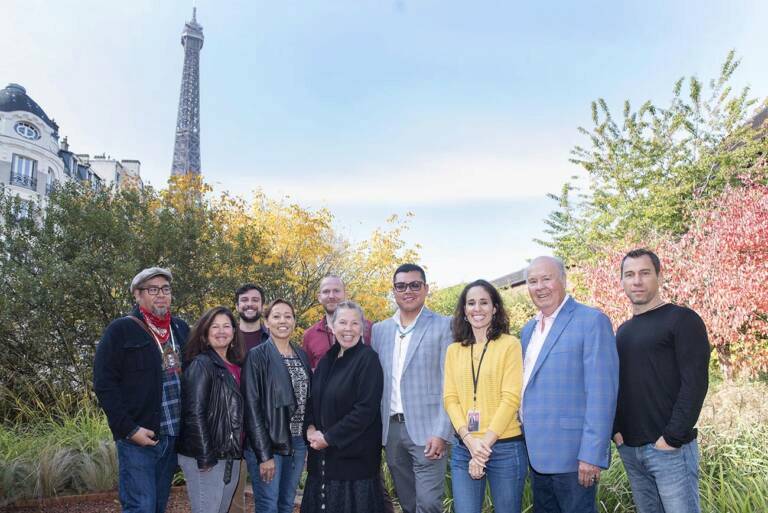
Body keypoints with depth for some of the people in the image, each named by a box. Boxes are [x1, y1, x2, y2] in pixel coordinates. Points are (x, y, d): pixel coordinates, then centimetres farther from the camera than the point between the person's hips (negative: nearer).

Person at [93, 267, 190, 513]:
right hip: (138, 437, -5)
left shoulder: (181, 329, 11)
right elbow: (104, 384, -9)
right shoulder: (121, 330, -5)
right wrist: (129, 429, -14)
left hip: (174, 437, 5)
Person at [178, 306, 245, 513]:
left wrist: (238, 450, 10)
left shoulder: (236, 366, 12)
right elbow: (194, 413, -17)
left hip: (231, 455, 7)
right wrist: (205, 456, -19)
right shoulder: (201, 364, -10)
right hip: (206, 457, -7)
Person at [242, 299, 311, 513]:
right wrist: (264, 454, -16)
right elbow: (252, 407, -13)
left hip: (298, 441, 5)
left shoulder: (302, 355, 8)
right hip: (267, 442, -5)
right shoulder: (257, 356, -9)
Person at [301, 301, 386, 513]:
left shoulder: (367, 358, -11)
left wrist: (329, 437, -15)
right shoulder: (328, 358, 9)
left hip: (354, 454, -6)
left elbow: (366, 408, -18)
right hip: (322, 453, 6)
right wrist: (311, 428, -4)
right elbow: (314, 397, 15)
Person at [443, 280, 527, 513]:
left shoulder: (510, 344, -3)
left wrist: (485, 444, -12)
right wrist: (470, 441, -10)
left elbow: (511, 398, -9)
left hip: (504, 448, -3)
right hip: (463, 448, 3)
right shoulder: (454, 350, 9)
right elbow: (450, 398, 4)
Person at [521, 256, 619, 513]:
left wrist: (592, 454, -20)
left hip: (571, 453, -7)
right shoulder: (529, 329, 12)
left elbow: (601, 392, -17)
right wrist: (527, 441, 12)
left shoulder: (592, 321, -12)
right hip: (536, 454, 7)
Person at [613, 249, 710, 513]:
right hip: (629, 448, 6)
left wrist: (672, 437, -16)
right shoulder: (623, 330, 14)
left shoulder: (682, 319, -5)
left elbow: (695, 382, -13)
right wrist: (616, 430, 2)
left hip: (669, 448, -6)